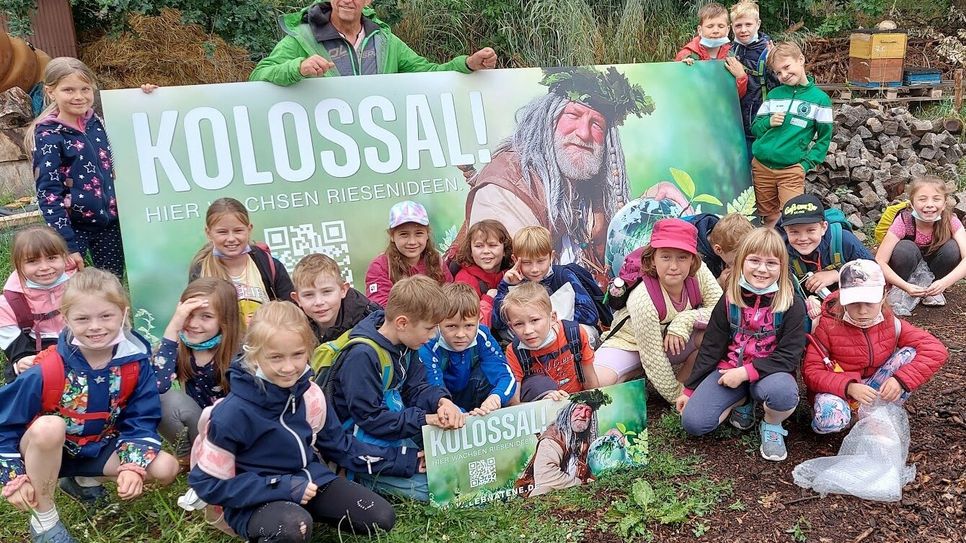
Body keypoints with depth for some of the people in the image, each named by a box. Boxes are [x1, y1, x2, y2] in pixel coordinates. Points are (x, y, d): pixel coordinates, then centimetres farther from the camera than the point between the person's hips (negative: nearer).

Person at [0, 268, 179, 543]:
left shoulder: (135, 361, -17)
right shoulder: (48, 370, -25)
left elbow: (142, 420, -8)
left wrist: (133, 467, -21)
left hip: (100, 449, 3)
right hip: (48, 450, -3)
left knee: (166, 469, -15)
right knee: (48, 426, -38)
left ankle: (84, 480, 9)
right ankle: (43, 520, -14)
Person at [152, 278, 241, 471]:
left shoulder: (237, 354, -19)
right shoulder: (179, 348, -13)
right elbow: (157, 386, -33)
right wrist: (174, 326, -34)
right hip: (195, 427, 3)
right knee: (169, 399, -25)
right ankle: (187, 454, 0)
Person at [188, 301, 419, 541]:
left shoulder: (311, 394, -5)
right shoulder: (234, 413, -21)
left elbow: (340, 446, 9)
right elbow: (208, 483, -14)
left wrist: (405, 460, 7)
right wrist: (282, 486, -22)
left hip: (308, 479, 6)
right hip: (255, 501, -5)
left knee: (381, 517, -5)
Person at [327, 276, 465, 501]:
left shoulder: (405, 345, 3)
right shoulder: (361, 356, -25)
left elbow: (415, 388, 6)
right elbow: (369, 418, -24)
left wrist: (442, 402, -16)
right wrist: (426, 419, -24)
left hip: (399, 432, 9)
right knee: (430, 488, -20)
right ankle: (361, 479, -4)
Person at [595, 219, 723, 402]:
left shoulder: (699, 272, -21)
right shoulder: (643, 300, -33)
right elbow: (653, 359, -26)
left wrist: (685, 319, -31)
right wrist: (677, 397, -18)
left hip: (678, 343, 5)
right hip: (631, 344, -5)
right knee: (595, 382, -33)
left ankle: (683, 381, -2)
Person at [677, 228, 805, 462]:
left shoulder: (792, 304, -9)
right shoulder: (729, 300, -1)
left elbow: (789, 357, -14)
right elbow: (710, 348, 4)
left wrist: (746, 372, -21)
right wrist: (690, 389, 4)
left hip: (768, 372, -2)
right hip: (728, 370, 3)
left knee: (783, 391, -39)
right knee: (692, 422, -17)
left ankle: (772, 426, -2)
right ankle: (742, 402, 13)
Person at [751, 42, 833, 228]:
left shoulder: (819, 98, 1)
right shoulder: (774, 95, 9)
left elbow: (824, 138, 4)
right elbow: (754, 128, 14)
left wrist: (806, 163, -8)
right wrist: (768, 122, -8)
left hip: (792, 169, -3)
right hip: (761, 166, 3)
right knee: (769, 218, 11)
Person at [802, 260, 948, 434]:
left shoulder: (889, 324, -8)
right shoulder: (828, 326, -16)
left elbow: (936, 350, -12)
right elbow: (811, 371, -18)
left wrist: (901, 379, -26)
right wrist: (849, 387, -34)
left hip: (877, 389, 4)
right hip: (838, 390, -4)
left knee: (911, 354, -17)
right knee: (830, 419, -39)